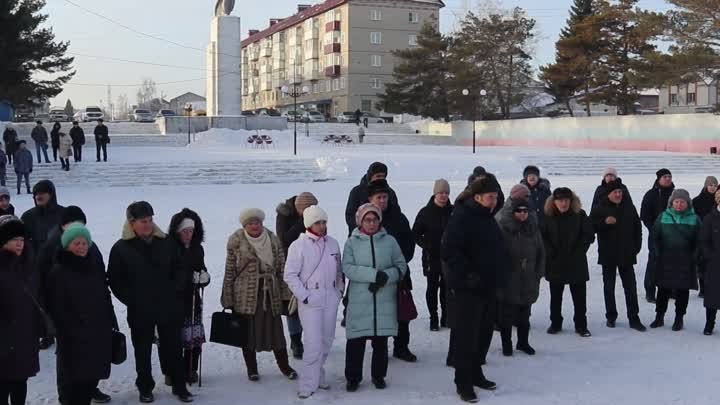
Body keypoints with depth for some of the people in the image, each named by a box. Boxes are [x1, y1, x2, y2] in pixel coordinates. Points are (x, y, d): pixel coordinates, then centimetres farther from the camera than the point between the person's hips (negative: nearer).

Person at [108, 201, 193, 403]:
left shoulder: (165, 243, 0)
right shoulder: (121, 248, -6)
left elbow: (179, 269, 8)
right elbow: (115, 280, -3)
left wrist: (176, 292, -3)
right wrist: (131, 300, -9)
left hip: (168, 307, 2)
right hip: (140, 311, -2)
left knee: (173, 348, 11)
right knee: (143, 351, 11)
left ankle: (179, 386, 24)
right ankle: (145, 388, 27)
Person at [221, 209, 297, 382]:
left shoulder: (273, 239, 2)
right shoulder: (236, 241, -5)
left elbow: (281, 267, 6)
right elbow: (230, 271, -2)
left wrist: (285, 294, 4)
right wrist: (228, 299, -2)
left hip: (270, 293, 2)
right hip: (245, 295, -1)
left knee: (275, 329, 5)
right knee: (247, 331, 7)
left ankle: (284, 365, 22)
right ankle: (251, 368, 24)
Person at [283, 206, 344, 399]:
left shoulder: (333, 243, 7)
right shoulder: (298, 245, -8)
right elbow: (290, 275, -8)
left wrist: (340, 290, 9)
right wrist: (303, 296, -12)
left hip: (330, 298, 5)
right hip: (310, 300, -5)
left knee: (326, 341, 11)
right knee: (314, 344, -10)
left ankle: (317, 376, 28)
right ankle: (308, 385, -1)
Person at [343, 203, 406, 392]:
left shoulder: (389, 241, 4)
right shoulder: (352, 242, 0)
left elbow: (401, 266, 5)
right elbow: (348, 268, -11)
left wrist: (386, 277, -14)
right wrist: (374, 274, -21)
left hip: (385, 300, 1)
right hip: (359, 300, -1)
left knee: (381, 341, 10)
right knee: (356, 340, 2)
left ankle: (379, 375, 26)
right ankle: (353, 377, 17)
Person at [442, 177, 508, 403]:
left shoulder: (489, 219, 12)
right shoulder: (461, 218, -15)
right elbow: (449, 251, -22)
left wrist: (500, 275, 16)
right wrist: (467, 274, -25)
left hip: (488, 286, 9)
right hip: (468, 288, -9)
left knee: (484, 332, 16)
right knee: (466, 335, -2)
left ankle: (476, 373, 30)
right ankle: (463, 382, 8)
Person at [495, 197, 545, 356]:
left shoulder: (533, 228, 3)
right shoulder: (503, 228, -12)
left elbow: (540, 252, 11)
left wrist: (538, 273, 6)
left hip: (528, 280, 4)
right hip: (507, 280, -4)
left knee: (524, 314, 15)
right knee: (506, 314, 5)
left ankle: (523, 342, 30)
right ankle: (506, 344, 19)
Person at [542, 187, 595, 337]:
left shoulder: (579, 215, -3)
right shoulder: (548, 216, -3)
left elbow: (589, 235, -2)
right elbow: (542, 237, 0)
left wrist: (579, 251, -8)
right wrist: (550, 252, -9)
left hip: (576, 263, -1)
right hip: (555, 263, 1)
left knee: (580, 296, 4)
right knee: (555, 296, 11)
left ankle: (581, 325, 14)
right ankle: (555, 323, 23)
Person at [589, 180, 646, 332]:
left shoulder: (629, 207, 5)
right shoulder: (599, 208, -4)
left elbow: (637, 227, 12)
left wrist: (637, 247, 5)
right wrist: (604, 222, -24)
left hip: (627, 254, 2)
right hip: (608, 255, -2)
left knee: (631, 286, 2)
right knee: (609, 287, 8)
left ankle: (634, 318, 7)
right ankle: (611, 317, 19)